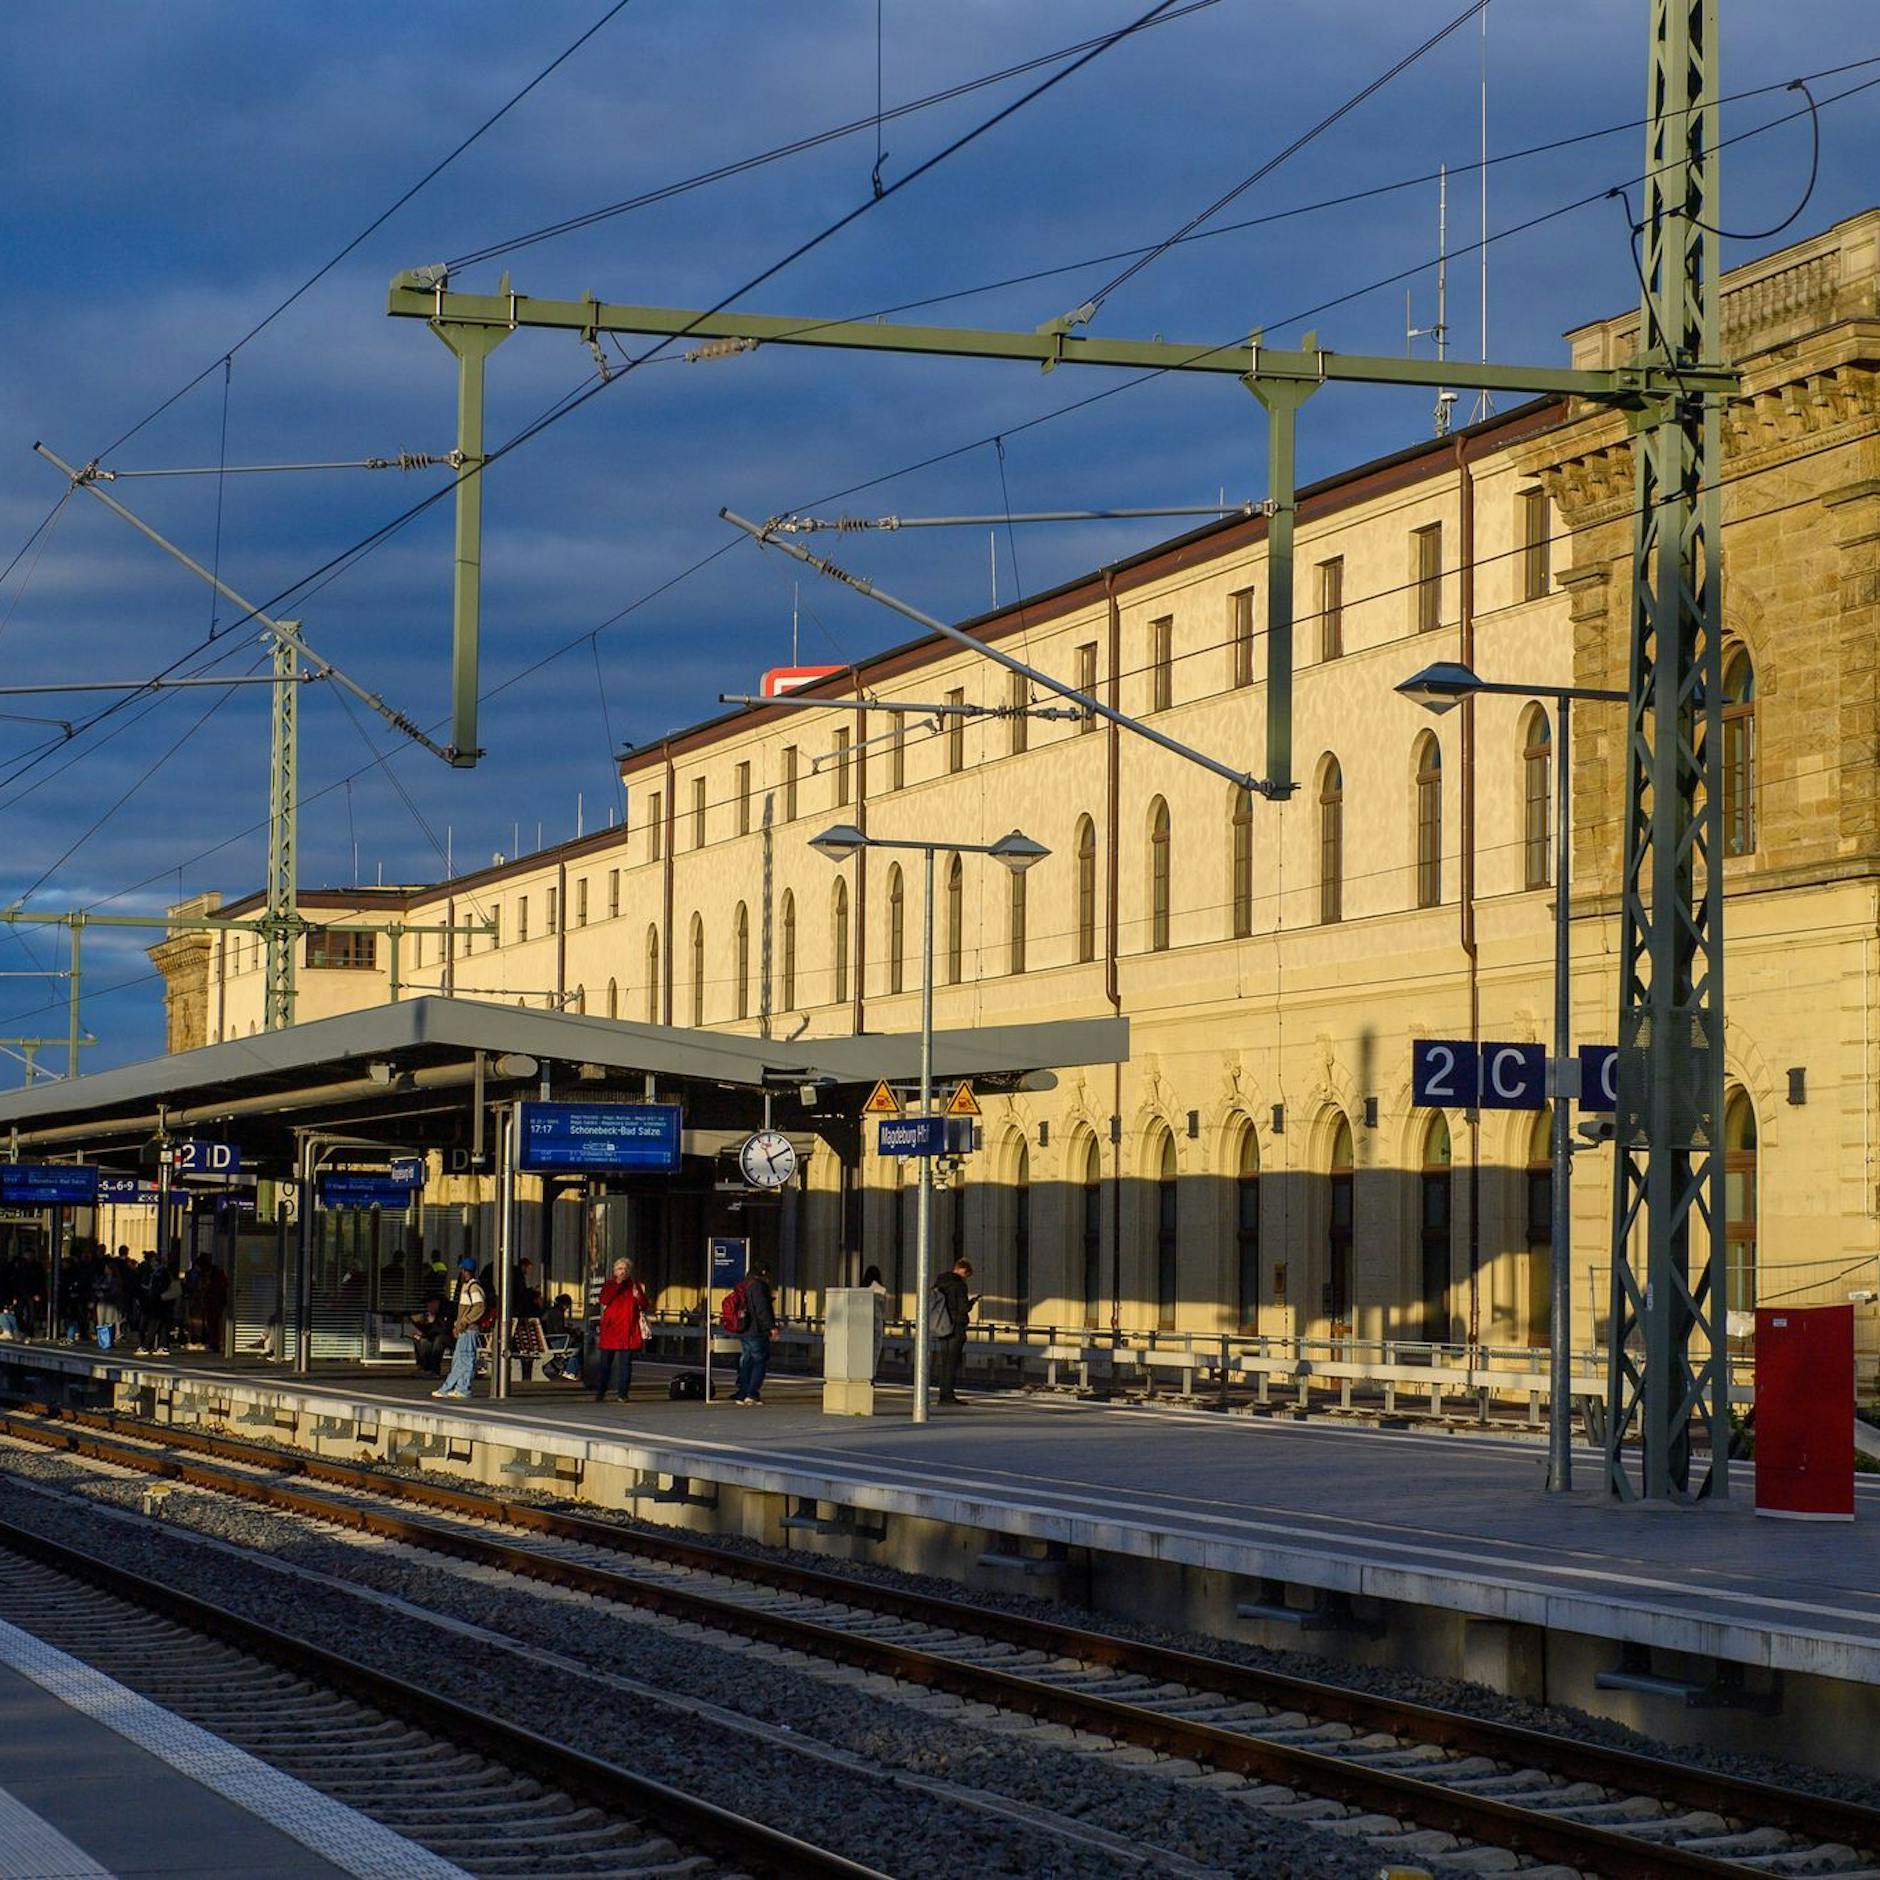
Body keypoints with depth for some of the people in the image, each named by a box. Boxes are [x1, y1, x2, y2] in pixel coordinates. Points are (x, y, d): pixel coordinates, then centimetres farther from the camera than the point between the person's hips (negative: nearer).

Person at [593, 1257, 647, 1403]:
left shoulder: (635, 1286, 12)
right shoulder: (608, 1285, 8)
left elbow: (644, 1306, 7)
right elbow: (604, 1300, -11)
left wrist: (638, 1296, -13)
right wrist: (617, 1284, -13)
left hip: (628, 1330, 1)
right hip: (610, 1329, -1)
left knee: (625, 1363, -2)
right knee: (606, 1363, 1)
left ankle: (623, 1394, 1)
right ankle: (600, 1394, 7)